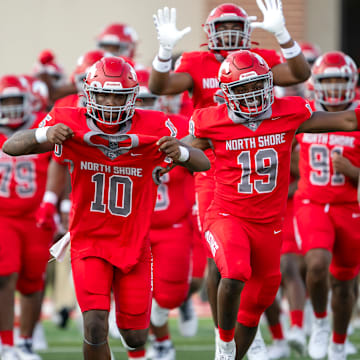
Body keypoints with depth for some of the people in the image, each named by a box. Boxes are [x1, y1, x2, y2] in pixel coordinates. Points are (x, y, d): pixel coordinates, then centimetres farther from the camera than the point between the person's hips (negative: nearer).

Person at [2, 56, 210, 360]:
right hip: (89, 243, -1)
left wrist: (180, 151, -35)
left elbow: (203, 164, -12)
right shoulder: (71, 125, -13)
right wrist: (45, 135, -35)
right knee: (95, 326, -20)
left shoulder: (153, 129, -12)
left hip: (134, 244, 1)